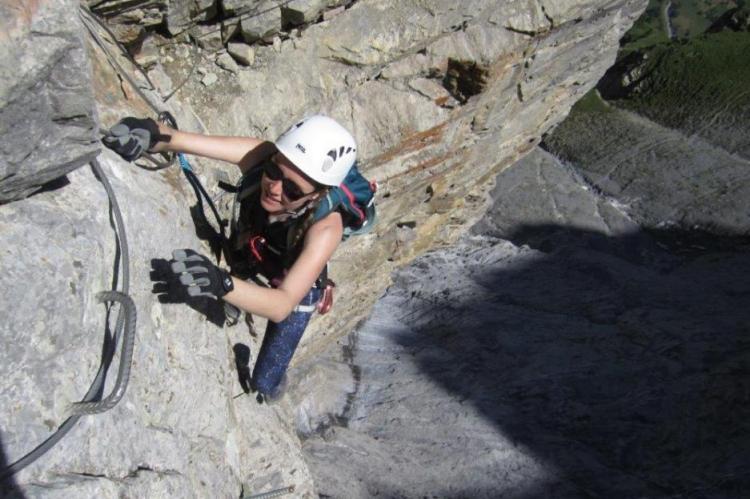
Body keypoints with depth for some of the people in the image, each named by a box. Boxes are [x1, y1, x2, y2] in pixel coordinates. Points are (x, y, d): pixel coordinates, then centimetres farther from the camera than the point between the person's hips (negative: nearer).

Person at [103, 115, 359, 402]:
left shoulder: (326, 226, -43)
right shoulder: (260, 156, -34)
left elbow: (282, 306, -49)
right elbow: (191, 141, -45)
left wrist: (222, 284, -67)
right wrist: (156, 136, -69)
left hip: (294, 291, -3)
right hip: (245, 267, 3)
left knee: (262, 384, 6)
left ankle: (269, 390, 43)